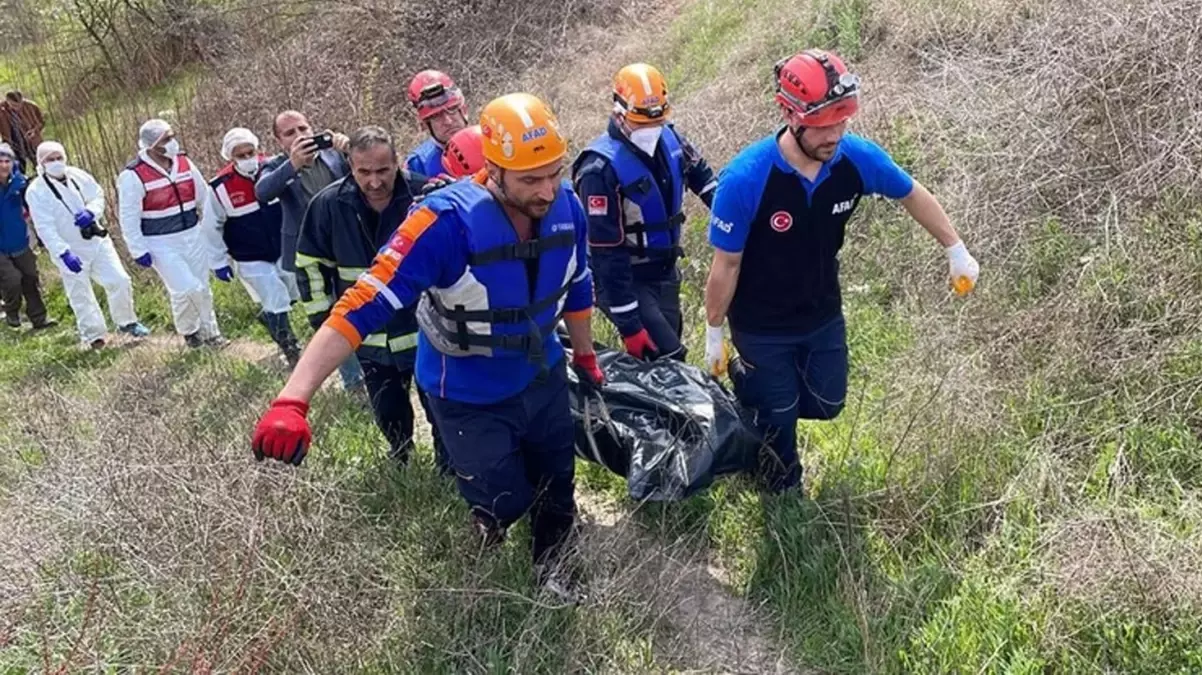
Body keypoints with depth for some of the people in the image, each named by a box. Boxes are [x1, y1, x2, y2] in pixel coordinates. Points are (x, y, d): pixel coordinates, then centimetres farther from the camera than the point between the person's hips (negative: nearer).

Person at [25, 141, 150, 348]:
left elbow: (98, 197, 6)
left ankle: (127, 322, 19)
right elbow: (45, 228, -17)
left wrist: (90, 212, -18)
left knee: (119, 280, -1)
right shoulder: (36, 191, -12)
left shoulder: (78, 175, 0)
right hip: (70, 251, -3)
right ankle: (94, 335, 19)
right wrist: (63, 253, -27)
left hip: (97, 240, 3)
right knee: (80, 295, 5)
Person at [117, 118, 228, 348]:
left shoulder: (185, 163, 1)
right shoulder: (132, 176, -16)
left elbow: (204, 199, 11)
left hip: (193, 236, 5)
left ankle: (210, 331, 29)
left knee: (202, 287, 12)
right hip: (161, 245, -5)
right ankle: (188, 330, 19)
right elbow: (128, 218, -12)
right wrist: (138, 250, -12)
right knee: (185, 289, -8)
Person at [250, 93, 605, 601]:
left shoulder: (566, 207, -16)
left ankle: (552, 565, 45)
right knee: (504, 502, 6)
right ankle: (483, 552, 43)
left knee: (556, 483, 18)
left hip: (541, 376, 5)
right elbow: (363, 306, -36)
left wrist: (585, 355, 17)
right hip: (469, 395, -5)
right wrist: (293, 401, -44)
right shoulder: (447, 221, -33)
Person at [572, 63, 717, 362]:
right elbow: (607, 253, -25)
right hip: (625, 279, -7)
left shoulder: (669, 139, -4)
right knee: (669, 359, -12)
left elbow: (702, 175, 18)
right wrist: (629, 325, -25)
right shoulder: (602, 169, -25)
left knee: (665, 354, 17)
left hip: (665, 273, 7)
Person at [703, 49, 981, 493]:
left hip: (823, 315, 4)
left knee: (826, 404, 19)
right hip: (762, 327, -4)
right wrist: (713, 334, -9)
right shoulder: (744, 179, -32)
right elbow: (726, 265, -19)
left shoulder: (857, 157, -20)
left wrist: (956, 252, 12)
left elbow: (913, 195, 2)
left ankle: (760, 389, 47)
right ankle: (785, 495, 43)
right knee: (779, 418, 12)